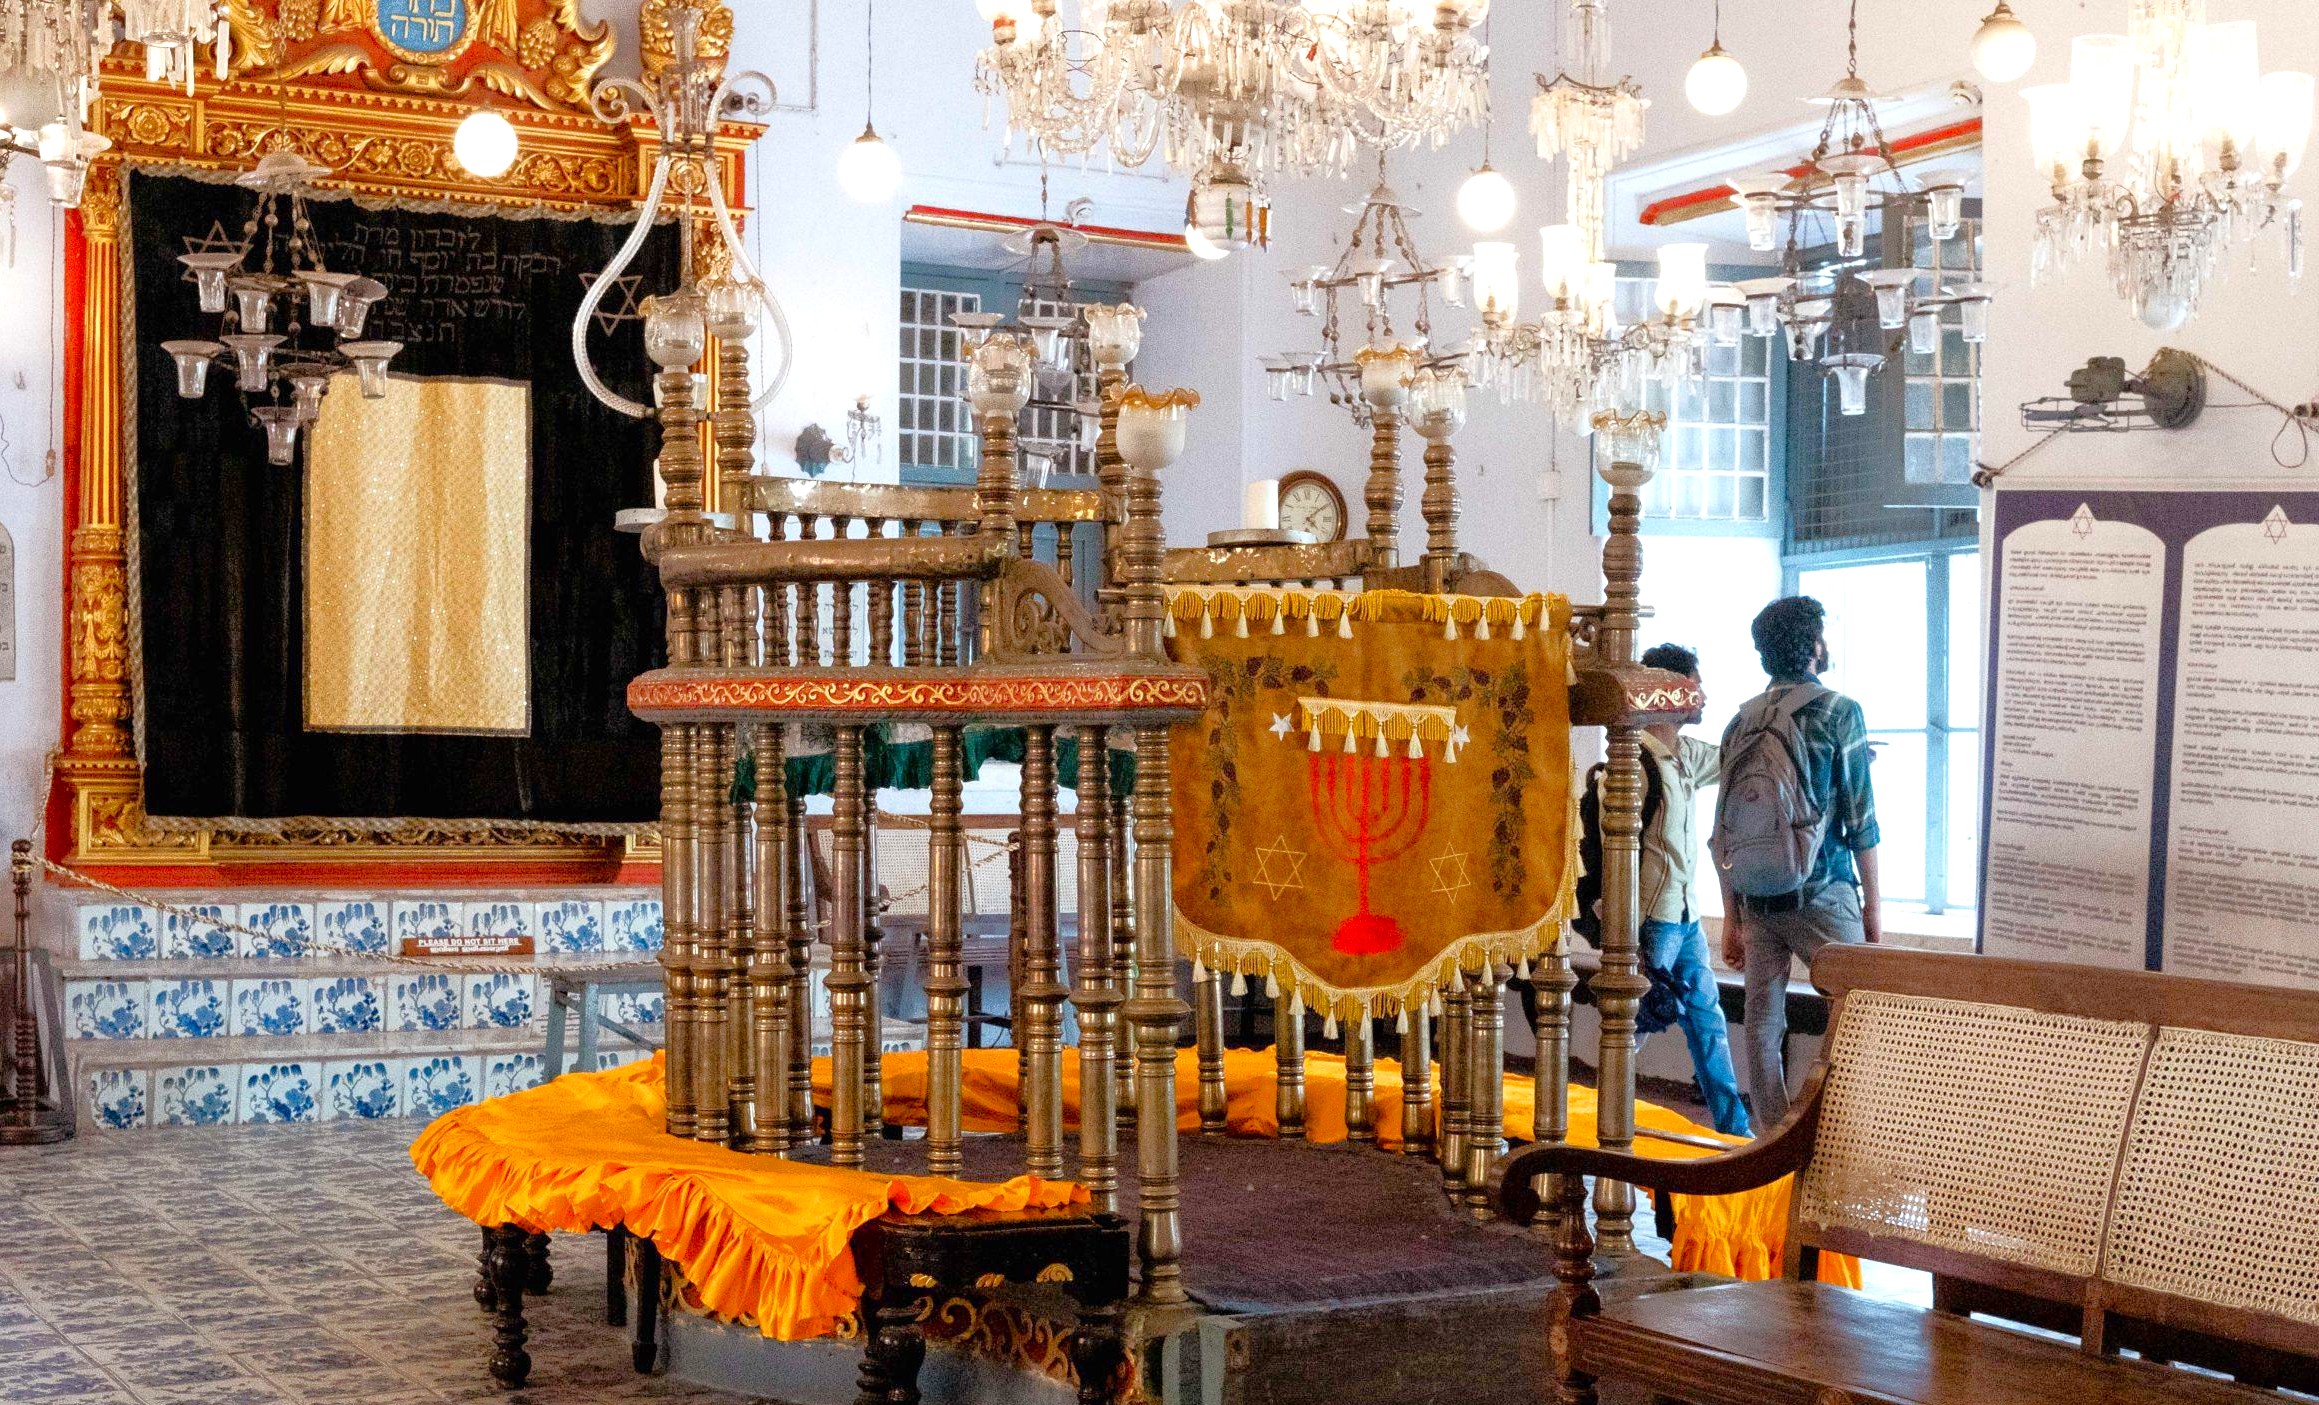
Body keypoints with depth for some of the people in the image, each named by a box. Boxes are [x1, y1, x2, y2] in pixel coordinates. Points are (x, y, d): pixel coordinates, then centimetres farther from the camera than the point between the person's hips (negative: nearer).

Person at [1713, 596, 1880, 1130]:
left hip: (1756, 900, 5)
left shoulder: (1741, 720, 8)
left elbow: (1724, 831, 9)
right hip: (1822, 895, -5)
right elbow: (1860, 822, -7)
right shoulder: (1838, 711, -5)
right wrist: (1872, 907, 1)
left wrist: (1732, 917, 14)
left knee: (1763, 1025, 8)